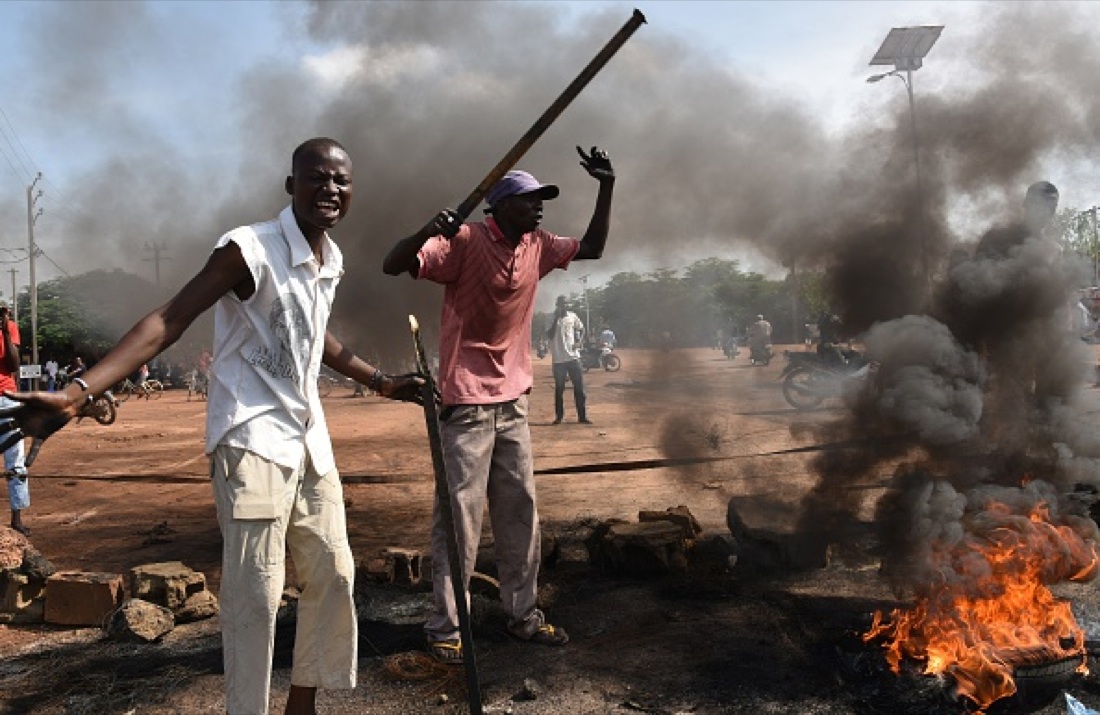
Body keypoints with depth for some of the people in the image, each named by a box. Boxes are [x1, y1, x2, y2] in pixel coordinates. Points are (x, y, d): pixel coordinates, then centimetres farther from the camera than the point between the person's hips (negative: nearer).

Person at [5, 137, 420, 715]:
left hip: (308, 436, 8)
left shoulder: (330, 259, 8)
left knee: (332, 574, 12)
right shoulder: (250, 250, -15)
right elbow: (168, 321, -22)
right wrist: (77, 393, -34)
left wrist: (380, 381, 33)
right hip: (253, 439, -8)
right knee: (256, 592, -6)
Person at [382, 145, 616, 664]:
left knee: (520, 512, 12)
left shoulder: (537, 247, 8)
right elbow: (394, 266, -20)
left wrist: (606, 187, 10)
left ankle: (523, 614, 24)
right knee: (460, 515, -3)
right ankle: (445, 626, 10)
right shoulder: (464, 242, -13)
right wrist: (429, 232, -39)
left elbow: (592, 248, 19)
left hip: (513, 400, 7)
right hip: (466, 402, -7)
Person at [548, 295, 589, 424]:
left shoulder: (572, 316, 6)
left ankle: (582, 416, 8)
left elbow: (581, 329, 17)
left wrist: (579, 342, -2)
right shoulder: (552, 319, -1)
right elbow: (549, 336, -13)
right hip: (558, 359, -2)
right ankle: (559, 416, 14)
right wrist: (556, 318, -15)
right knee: (559, 389, 5)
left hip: (573, 357, 2)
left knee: (579, 387, 1)